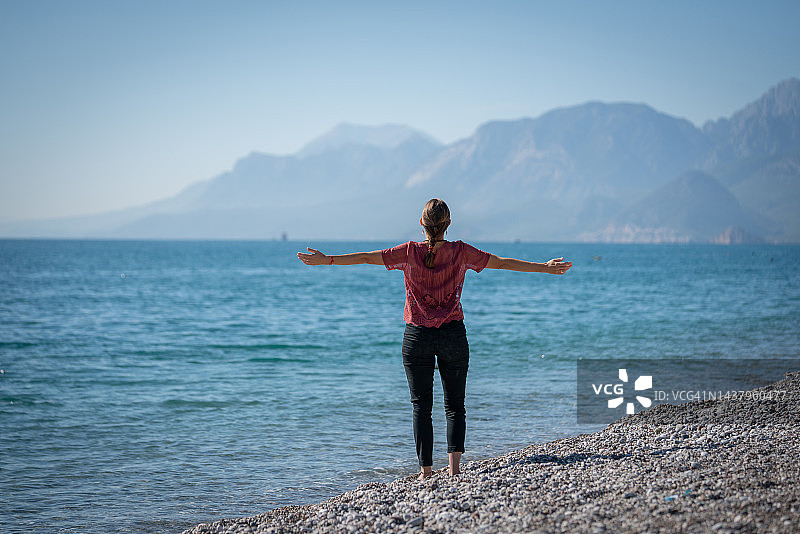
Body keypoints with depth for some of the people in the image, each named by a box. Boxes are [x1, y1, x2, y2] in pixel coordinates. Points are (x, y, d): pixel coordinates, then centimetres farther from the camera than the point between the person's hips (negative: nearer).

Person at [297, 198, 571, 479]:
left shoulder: (410, 252, -5)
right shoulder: (461, 252, -3)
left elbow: (366, 257, -4)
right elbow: (503, 263, 2)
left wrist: (327, 260, 4)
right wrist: (545, 267, 10)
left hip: (417, 337, 0)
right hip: (453, 335, 1)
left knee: (422, 407, 6)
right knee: (455, 405, 11)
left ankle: (425, 472, 2)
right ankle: (454, 466, -5)